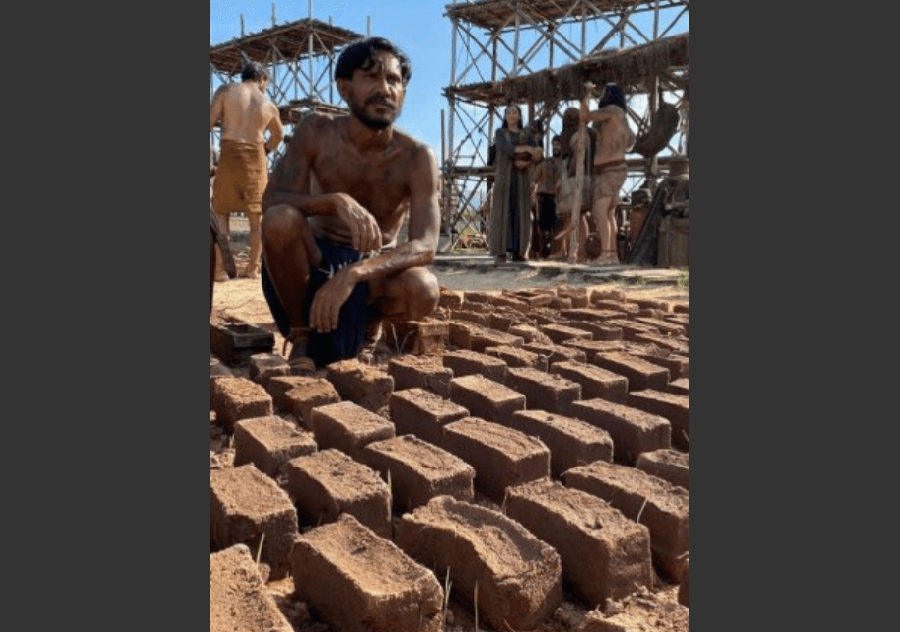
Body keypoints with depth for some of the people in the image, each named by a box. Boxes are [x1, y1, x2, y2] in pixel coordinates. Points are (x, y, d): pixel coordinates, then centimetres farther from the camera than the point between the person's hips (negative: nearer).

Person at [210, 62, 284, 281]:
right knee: (257, 214, 8)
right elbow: (278, 134, 24)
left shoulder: (226, 90, 2)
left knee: (221, 212, 5)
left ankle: (221, 268, -1)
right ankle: (253, 268, 10)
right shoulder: (269, 105, 9)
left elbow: (211, 120, -6)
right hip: (255, 158, 2)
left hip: (229, 155, -1)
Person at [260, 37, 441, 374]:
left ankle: (372, 322, 4)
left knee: (424, 290, -34)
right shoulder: (316, 130, -11)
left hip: (374, 269, 0)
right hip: (317, 259, 1)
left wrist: (353, 274, -44)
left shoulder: (417, 157, -17)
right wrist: (336, 201, -42)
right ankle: (301, 334, -9)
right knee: (280, 221, -32)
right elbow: (272, 202, -21)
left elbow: (425, 246, -28)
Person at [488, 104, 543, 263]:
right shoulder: (500, 133, 8)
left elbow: (539, 154, 0)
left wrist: (527, 162, -20)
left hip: (522, 177, 2)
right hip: (504, 176, -2)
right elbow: (504, 148, -14)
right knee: (503, 211, -8)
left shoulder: (527, 134, 13)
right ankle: (501, 251, -10)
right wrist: (527, 148, -23)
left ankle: (518, 251, -4)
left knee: (521, 212, -4)